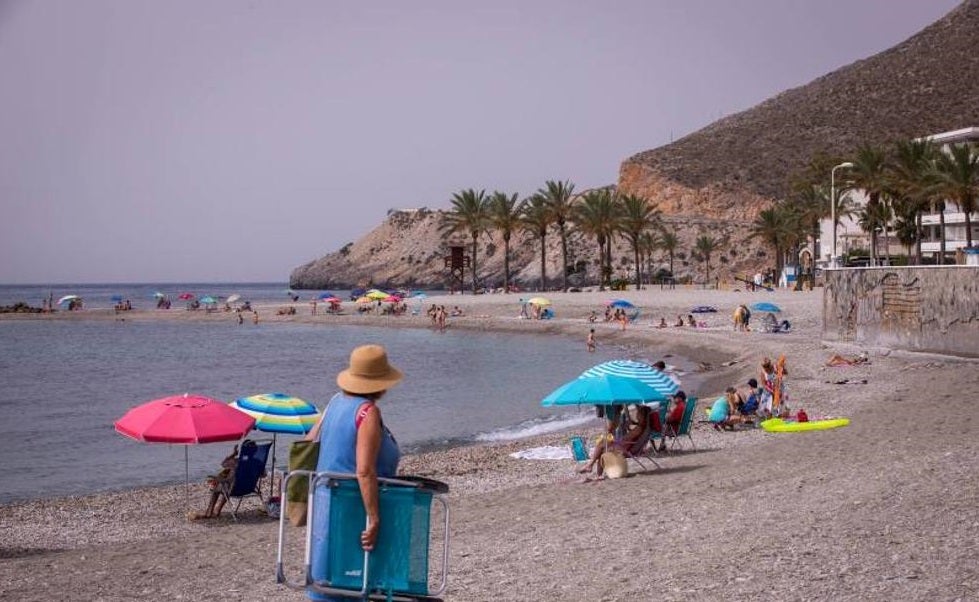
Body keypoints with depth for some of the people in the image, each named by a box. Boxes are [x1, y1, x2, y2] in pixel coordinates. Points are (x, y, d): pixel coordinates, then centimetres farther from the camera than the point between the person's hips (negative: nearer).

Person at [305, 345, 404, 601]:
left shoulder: (337, 401, 7)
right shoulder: (368, 411, -18)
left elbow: (309, 443, 13)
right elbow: (365, 471, -25)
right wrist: (374, 519, -25)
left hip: (324, 500, 9)